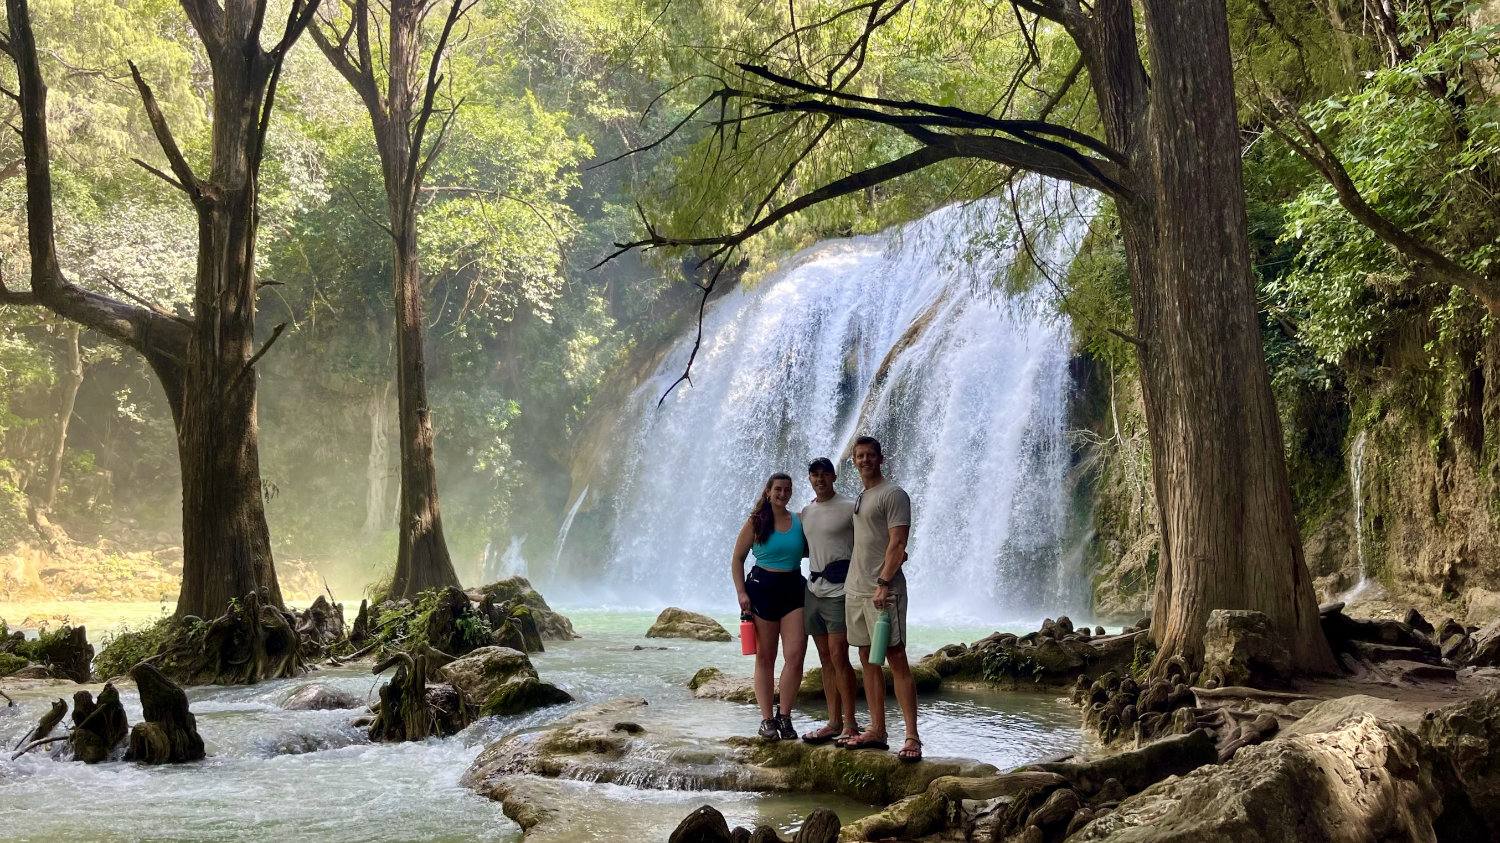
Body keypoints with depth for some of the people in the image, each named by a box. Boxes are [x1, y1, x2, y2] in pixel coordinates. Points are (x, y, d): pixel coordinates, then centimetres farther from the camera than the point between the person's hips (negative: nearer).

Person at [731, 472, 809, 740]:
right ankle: (767, 719, 10)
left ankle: (784, 716, 3)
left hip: (794, 590, 2)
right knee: (765, 658, 3)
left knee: (795, 656, -9)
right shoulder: (755, 522, 2)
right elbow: (737, 559, 3)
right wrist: (741, 592, -8)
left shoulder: (800, 521, 8)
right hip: (762, 589, -2)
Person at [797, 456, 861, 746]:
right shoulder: (806, 511, 14)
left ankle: (850, 724, -3)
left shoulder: (849, 508, -6)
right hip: (814, 589, 7)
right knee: (826, 659, 9)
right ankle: (833, 722, 13)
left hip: (839, 591, -7)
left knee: (839, 657, -10)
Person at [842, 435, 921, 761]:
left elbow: (897, 544, -14)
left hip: (883, 591, -8)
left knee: (896, 659, -10)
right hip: (855, 589, 8)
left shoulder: (893, 494, -6)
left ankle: (912, 736, -11)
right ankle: (877, 731, 15)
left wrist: (883, 583, -21)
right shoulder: (858, 499, 19)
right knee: (867, 660, 9)